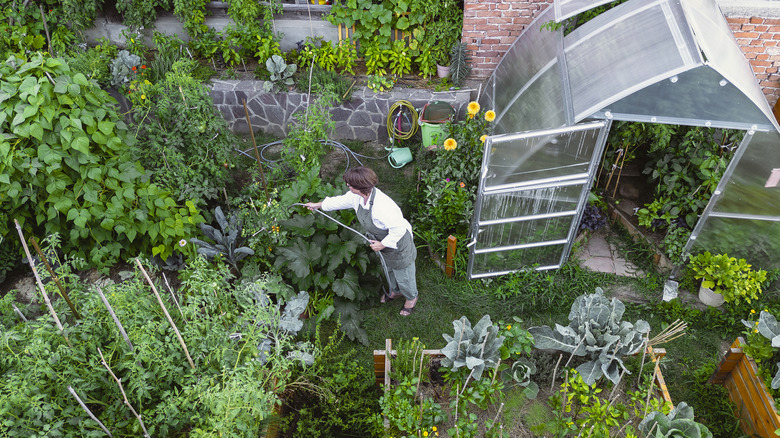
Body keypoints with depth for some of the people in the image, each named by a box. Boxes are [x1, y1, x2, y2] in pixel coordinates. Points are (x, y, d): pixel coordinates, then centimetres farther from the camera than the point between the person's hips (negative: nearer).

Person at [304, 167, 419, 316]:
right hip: (383, 242, 8)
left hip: (398, 244, -8)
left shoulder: (382, 206, -43)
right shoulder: (357, 197, -15)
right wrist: (317, 205, 18)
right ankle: (395, 291, 60)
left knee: (403, 275, 16)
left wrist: (382, 244, -25)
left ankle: (411, 297, 46)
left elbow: (399, 228, -37)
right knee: (388, 269, 31)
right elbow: (341, 201, 5)